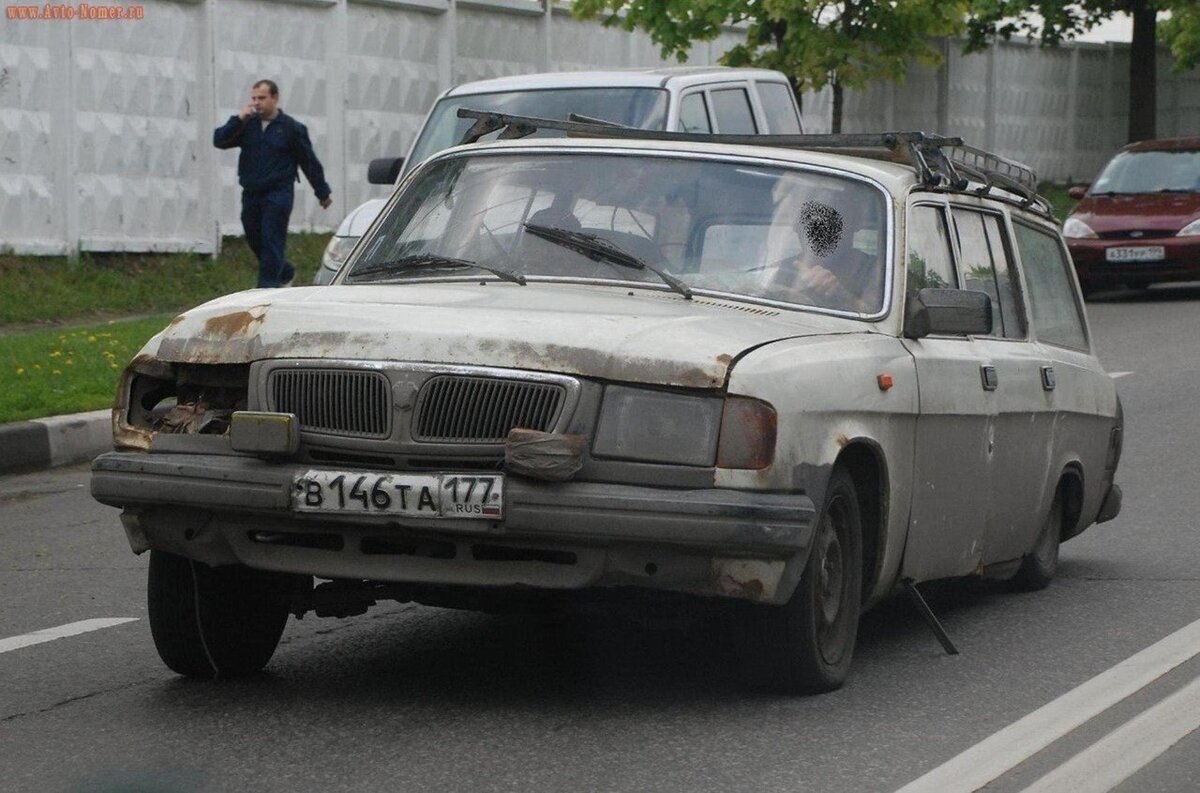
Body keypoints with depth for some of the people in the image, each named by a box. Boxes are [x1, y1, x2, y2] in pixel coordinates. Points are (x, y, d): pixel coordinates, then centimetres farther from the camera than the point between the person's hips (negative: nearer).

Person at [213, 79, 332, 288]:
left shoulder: (291, 128, -1)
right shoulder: (248, 125, 8)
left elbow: (310, 162, 4)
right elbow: (219, 140, -4)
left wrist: (323, 193, 7)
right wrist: (238, 120, -16)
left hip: (278, 194, -5)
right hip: (251, 194, 5)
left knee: (271, 242, -11)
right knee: (255, 241, 12)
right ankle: (286, 273, 35)